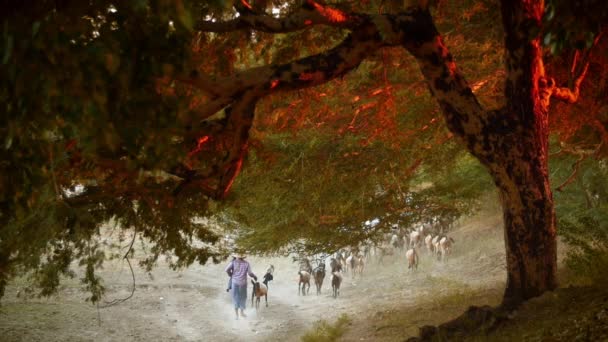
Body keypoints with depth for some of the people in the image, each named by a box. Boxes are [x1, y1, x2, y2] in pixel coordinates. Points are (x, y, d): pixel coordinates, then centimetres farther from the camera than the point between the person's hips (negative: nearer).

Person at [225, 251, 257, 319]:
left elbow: (227, 269, -14)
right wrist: (255, 277, 12)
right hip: (243, 283, 0)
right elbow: (250, 273, -6)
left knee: (235, 297, 9)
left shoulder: (233, 262, -2)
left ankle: (236, 313, 3)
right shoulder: (246, 263, -1)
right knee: (243, 297, 16)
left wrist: (231, 275, 5)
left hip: (235, 282, 0)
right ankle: (242, 312, 23)